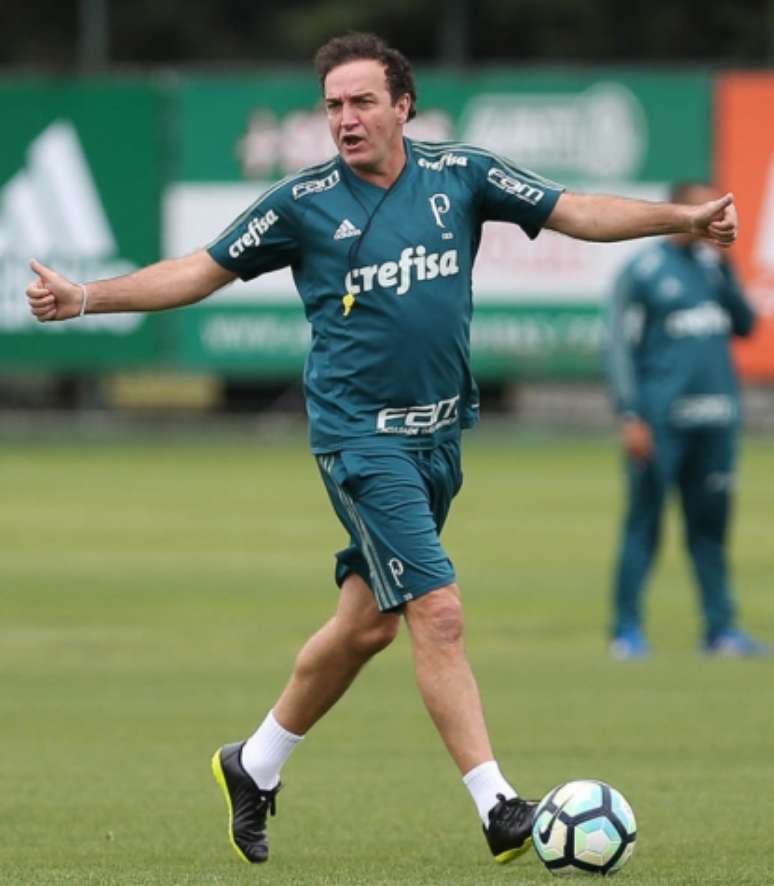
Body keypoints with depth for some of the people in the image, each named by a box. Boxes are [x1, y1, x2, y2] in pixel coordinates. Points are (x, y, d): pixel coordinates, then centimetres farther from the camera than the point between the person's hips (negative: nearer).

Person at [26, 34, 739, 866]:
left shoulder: (459, 175, 2)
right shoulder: (305, 202, -5)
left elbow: (575, 211, 4)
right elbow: (200, 271, 2)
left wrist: (685, 218, -6)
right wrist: (83, 297, -7)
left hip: (439, 431, 5)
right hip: (359, 435, -5)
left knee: (367, 621, 12)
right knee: (437, 612, -14)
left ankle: (254, 766, 31)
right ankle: (497, 807, -13)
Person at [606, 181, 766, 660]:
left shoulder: (714, 265, 14)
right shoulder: (643, 272, -3)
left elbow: (746, 325, 11)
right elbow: (624, 347, -5)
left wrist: (725, 275, -2)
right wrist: (631, 417, -12)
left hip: (716, 419, 6)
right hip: (661, 419, -6)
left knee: (711, 523, 8)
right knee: (645, 522, -3)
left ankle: (721, 628, 12)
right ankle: (627, 629, 0)